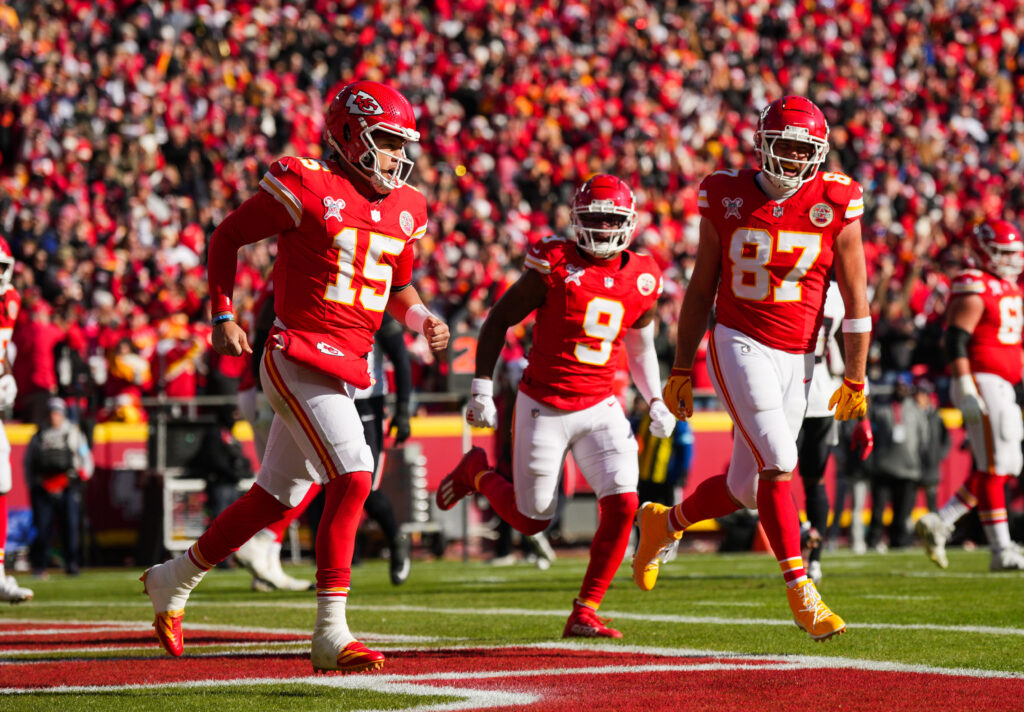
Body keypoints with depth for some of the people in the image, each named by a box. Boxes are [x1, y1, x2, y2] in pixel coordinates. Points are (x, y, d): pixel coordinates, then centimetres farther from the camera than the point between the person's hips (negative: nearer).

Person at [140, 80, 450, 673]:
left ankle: (174, 580, 37)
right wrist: (223, 317, -5)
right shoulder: (307, 188, -10)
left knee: (279, 499, 17)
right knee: (353, 479, -21)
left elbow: (397, 289, 25)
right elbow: (227, 236, 1)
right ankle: (332, 635, -19)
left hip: (347, 371, 8)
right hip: (298, 360, -8)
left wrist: (424, 320, 3)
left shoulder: (404, 210, 11)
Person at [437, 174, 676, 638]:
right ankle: (477, 471, 39)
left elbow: (640, 349, 19)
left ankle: (584, 614, -3)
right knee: (532, 520, 6)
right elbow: (498, 321, -5)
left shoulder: (641, 281, 2)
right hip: (544, 408, -4)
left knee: (622, 505, -15)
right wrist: (482, 388, -10)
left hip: (599, 408, 4)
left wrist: (656, 402, 8)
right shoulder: (555, 266, -12)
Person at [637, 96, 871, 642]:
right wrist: (681, 370, 8)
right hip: (739, 346, -2)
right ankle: (801, 594, -13)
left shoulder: (834, 203, -2)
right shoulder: (727, 198, -1)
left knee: (745, 489, 8)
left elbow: (855, 297, 3)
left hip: (796, 359, 2)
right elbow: (700, 290, 7)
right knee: (778, 463, -18)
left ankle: (664, 523, 37)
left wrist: (854, 378, 1)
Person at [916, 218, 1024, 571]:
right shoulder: (974, 290, -11)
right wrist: (967, 390, -24)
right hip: (982, 382, -10)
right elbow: (956, 342, -18)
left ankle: (939, 522, 12)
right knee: (994, 468, -8)